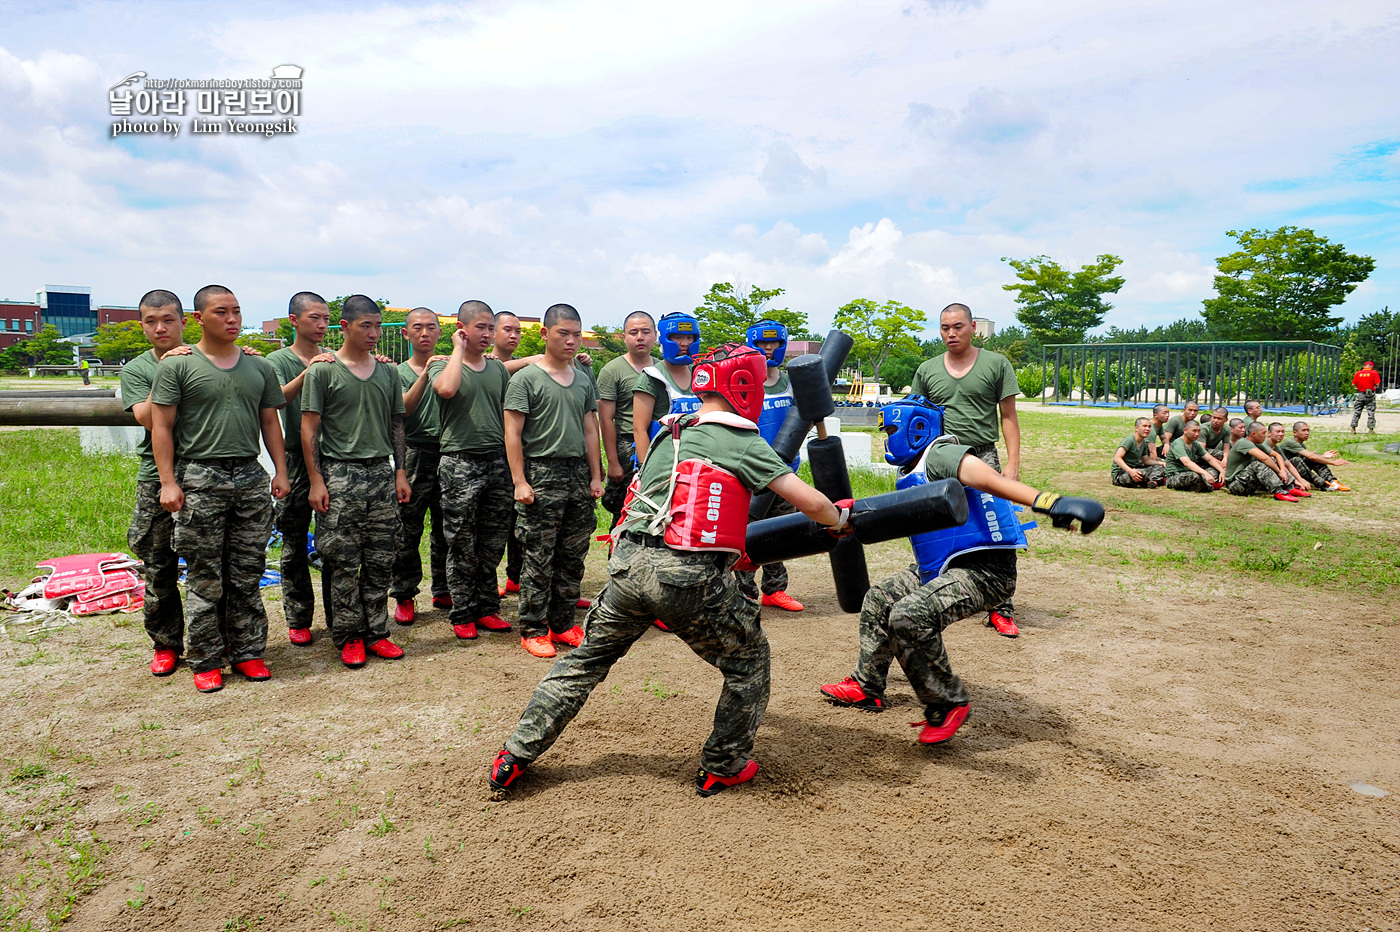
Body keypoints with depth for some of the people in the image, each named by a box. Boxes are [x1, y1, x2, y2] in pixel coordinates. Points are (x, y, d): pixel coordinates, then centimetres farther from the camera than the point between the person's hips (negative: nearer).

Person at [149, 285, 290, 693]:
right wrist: (168, 481, -9)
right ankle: (205, 660, 12)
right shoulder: (177, 365, 1)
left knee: (247, 575, 8)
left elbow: (270, 422, 16)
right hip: (199, 479, -3)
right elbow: (161, 425, -2)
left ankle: (247, 651, 17)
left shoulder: (259, 367, 13)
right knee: (204, 578, 1)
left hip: (250, 477, 4)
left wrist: (281, 471, 7)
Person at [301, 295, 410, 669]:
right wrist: (316, 480, -9)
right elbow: (309, 428, -3)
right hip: (339, 474, -4)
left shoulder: (388, 372, 11)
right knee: (344, 563, 0)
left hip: (381, 472, 4)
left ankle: (376, 632, 16)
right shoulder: (323, 370, -2)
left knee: (380, 561, 6)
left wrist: (400, 473, 9)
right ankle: (349, 636, 12)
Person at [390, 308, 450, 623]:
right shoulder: (400, 372, 5)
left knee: (447, 529, 9)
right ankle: (404, 595, 12)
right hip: (415, 457, -2)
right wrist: (424, 375, -21)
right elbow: (401, 409, -12)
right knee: (407, 531, 0)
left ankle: (443, 591, 22)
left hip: (448, 455, 2)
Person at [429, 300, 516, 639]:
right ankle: (462, 613, 12)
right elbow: (447, 388, -25)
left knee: (492, 544, 9)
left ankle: (487, 608, 20)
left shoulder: (498, 369, 14)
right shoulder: (442, 365, 0)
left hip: (497, 462, 5)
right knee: (462, 546, 1)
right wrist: (459, 349, -11)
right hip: (460, 463, -4)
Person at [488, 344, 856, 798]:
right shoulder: (745, 444, 1)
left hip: (629, 564, 6)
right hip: (688, 576, -5)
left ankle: (515, 757, 24)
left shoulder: (669, 434, 19)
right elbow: (812, 504, -3)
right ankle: (722, 768, 28)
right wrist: (841, 518, 19)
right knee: (748, 660, 19)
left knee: (586, 660, 22)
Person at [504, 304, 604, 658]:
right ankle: (533, 629, 8)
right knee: (538, 559, -2)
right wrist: (519, 481, -13)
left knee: (573, 557, 9)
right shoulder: (526, 378, -3)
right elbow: (513, 433, -6)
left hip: (578, 473, 6)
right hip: (541, 473, -5)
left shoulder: (584, 380, 14)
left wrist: (595, 476, 11)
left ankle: (563, 624, 20)